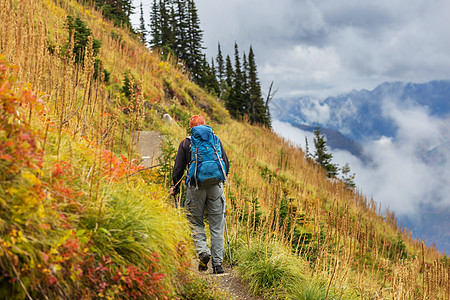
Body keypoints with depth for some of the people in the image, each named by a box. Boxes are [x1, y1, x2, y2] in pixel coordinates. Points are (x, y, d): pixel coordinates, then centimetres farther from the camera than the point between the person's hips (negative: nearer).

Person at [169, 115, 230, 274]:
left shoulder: (185, 143, 4)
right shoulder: (216, 140, 10)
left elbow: (178, 168, 3)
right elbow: (226, 164, 13)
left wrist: (175, 188, 16)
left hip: (196, 188, -1)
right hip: (216, 187, 2)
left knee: (196, 223, 12)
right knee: (217, 226, 6)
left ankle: (203, 251, -10)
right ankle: (218, 263, 5)